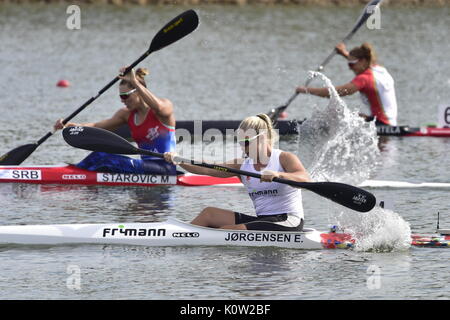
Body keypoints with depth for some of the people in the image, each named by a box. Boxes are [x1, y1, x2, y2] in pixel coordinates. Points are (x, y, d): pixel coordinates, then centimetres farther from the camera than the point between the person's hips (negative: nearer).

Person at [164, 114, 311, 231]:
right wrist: (178, 160, -11)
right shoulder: (242, 165, 12)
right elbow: (206, 169, 3)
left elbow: (304, 179, -25)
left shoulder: (284, 158, -5)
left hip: (288, 222, -7)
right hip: (262, 220, 7)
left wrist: (278, 174, -42)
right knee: (209, 213, -1)